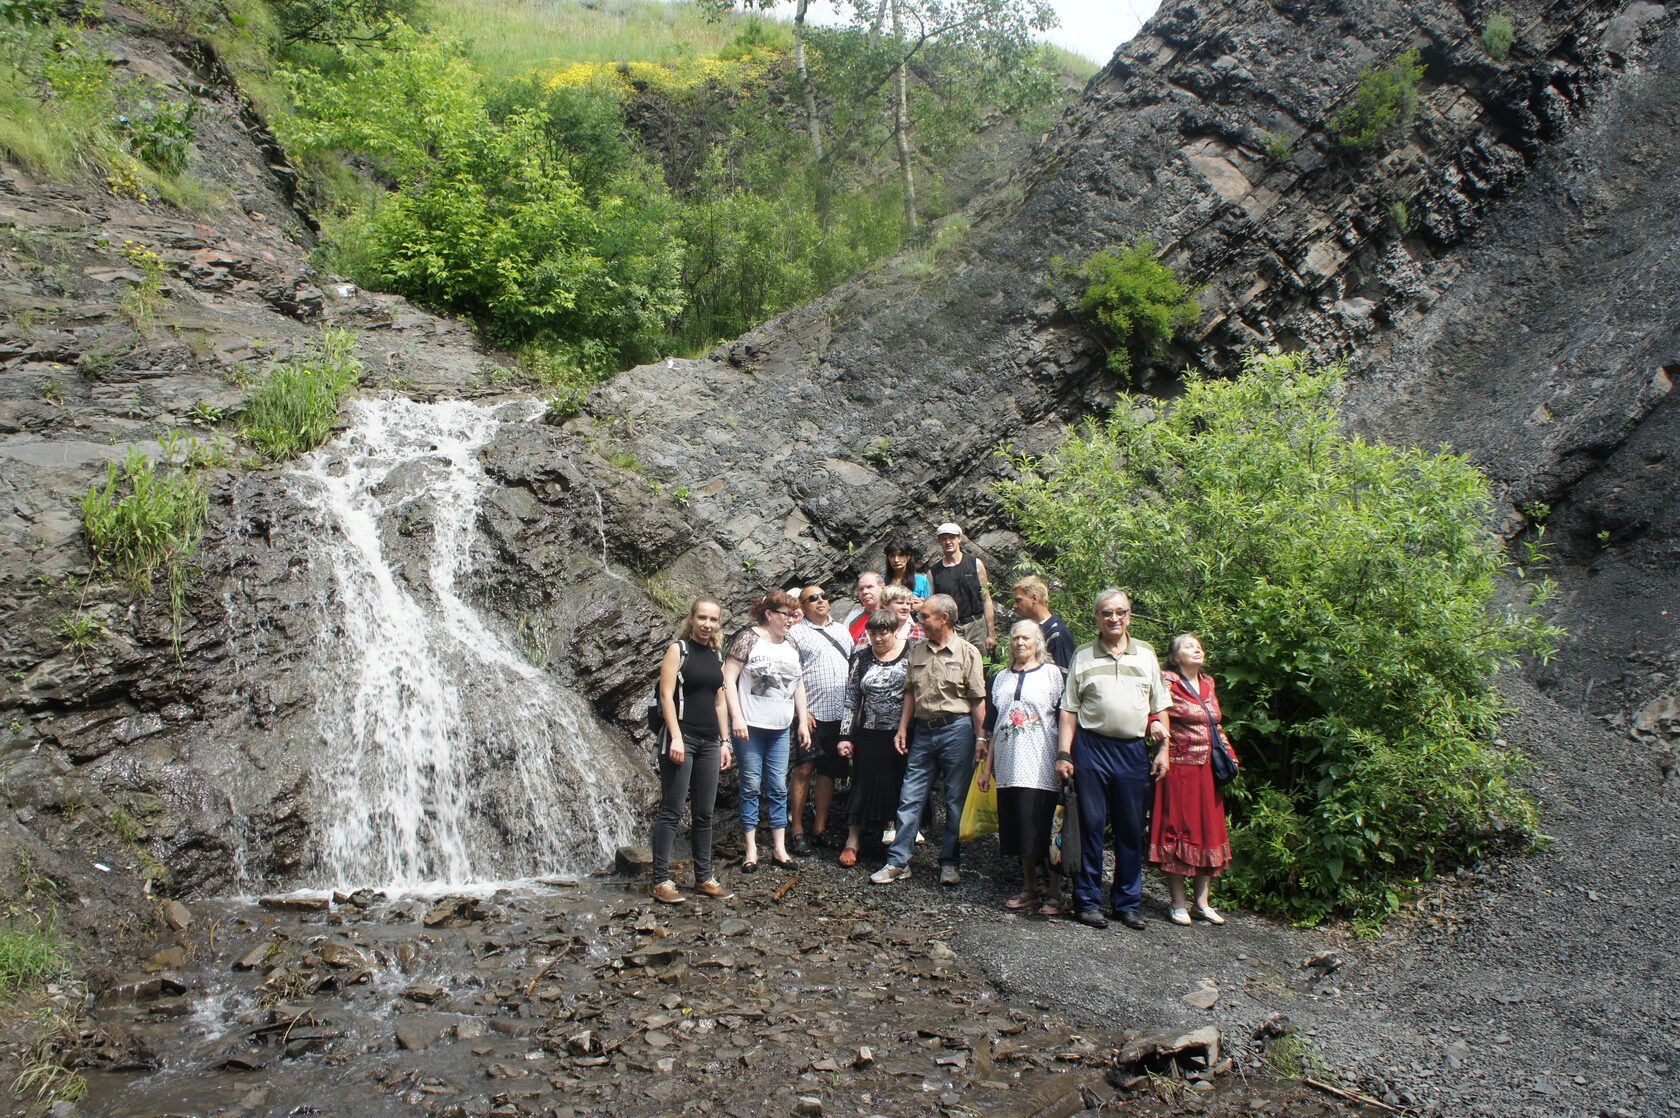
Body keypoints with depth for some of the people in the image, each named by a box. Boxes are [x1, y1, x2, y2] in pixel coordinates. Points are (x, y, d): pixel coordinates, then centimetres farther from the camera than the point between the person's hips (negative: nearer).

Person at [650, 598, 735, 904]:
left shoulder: (716, 655, 15)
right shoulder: (679, 649, -4)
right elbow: (666, 694, -10)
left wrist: (724, 742, 14)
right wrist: (676, 737, -18)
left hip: (709, 741, 6)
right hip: (682, 737, -6)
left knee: (704, 813, 10)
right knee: (671, 810, -5)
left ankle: (703, 878, 17)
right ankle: (661, 881, -2)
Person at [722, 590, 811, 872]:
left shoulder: (790, 645, 11)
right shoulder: (749, 638, -7)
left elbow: (798, 684, 18)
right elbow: (728, 678, -10)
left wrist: (802, 722, 14)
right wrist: (737, 717, -16)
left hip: (780, 729, 5)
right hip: (750, 726, -5)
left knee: (779, 787, 6)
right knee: (751, 786, 2)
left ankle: (779, 848, 13)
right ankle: (751, 850, 9)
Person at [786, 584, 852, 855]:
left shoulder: (842, 630, 16)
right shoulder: (796, 634, 0)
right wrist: (802, 711, -14)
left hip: (841, 715, 5)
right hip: (812, 714, -5)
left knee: (829, 771, 9)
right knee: (804, 770, -4)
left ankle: (820, 827, 17)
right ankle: (797, 830, 2)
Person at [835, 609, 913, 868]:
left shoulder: (911, 654, -2)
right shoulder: (861, 658, 5)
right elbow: (851, 698, 7)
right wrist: (845, 735, 3)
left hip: (903, 735, -1)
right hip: (869, 736, 1)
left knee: (900, 787, 5)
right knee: (865, 786, 4)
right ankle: (852, 841, 14)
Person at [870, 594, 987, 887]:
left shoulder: (967, 652, -3)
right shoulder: (917, 651, 10)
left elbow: (977, 700, -5)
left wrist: (980, 737, -9)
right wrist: (902, 728, 10)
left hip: (957, 730, -4)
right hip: (923, 731, 4)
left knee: (956, 801, 4)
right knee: (910, 798, 3)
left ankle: (949, 863, 14)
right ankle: (898, 861, 7)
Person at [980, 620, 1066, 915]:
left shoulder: (1051, 673, 4)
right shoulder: (1002, 678, 18)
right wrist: (987, 767, 14)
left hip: (1041, 768, -5)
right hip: (1010, 767, 5)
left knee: (1045, 830, -5)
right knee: (1019, 831, 7)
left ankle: (1054, 893, 4)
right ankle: (1029, 889, 18)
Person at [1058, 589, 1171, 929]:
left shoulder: (1145, 654, 11)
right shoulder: (1083, 655, 6)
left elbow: (1160, 707, 13)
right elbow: (1069, 709, 5)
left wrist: (1163, 749, 6)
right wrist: (1064, 753, -3)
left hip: (1133, 750, 2)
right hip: (1091, 747, -2)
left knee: (1132, 830, 6)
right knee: (1090, 825, 1)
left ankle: (1127, 902, 17)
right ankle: (1088, 901, 10)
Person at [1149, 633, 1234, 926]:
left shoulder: (1208, 683, 14)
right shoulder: (1168, 682, -7)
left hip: (1207, 771, 7)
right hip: (1179, 768, -7)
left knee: (1209, 831, 9)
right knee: (1177, 831, -1)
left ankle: (1202, 902, 19)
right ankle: (1178, 904, 8)